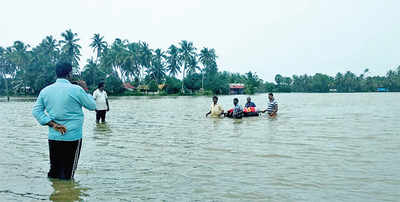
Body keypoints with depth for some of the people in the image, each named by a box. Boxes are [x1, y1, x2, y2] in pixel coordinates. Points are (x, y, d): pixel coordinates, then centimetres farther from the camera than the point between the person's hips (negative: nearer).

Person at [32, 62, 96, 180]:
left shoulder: (45, 90, 5)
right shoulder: (76, 89, -11)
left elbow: (36, 111, 3)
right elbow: (92, 106, -1)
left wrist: (53, 124, -2)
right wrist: (85, 90, 12)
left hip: (53, 136, 5)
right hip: (72, 136, -5)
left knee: (53, 171, 16)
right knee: (67, 174, 4)